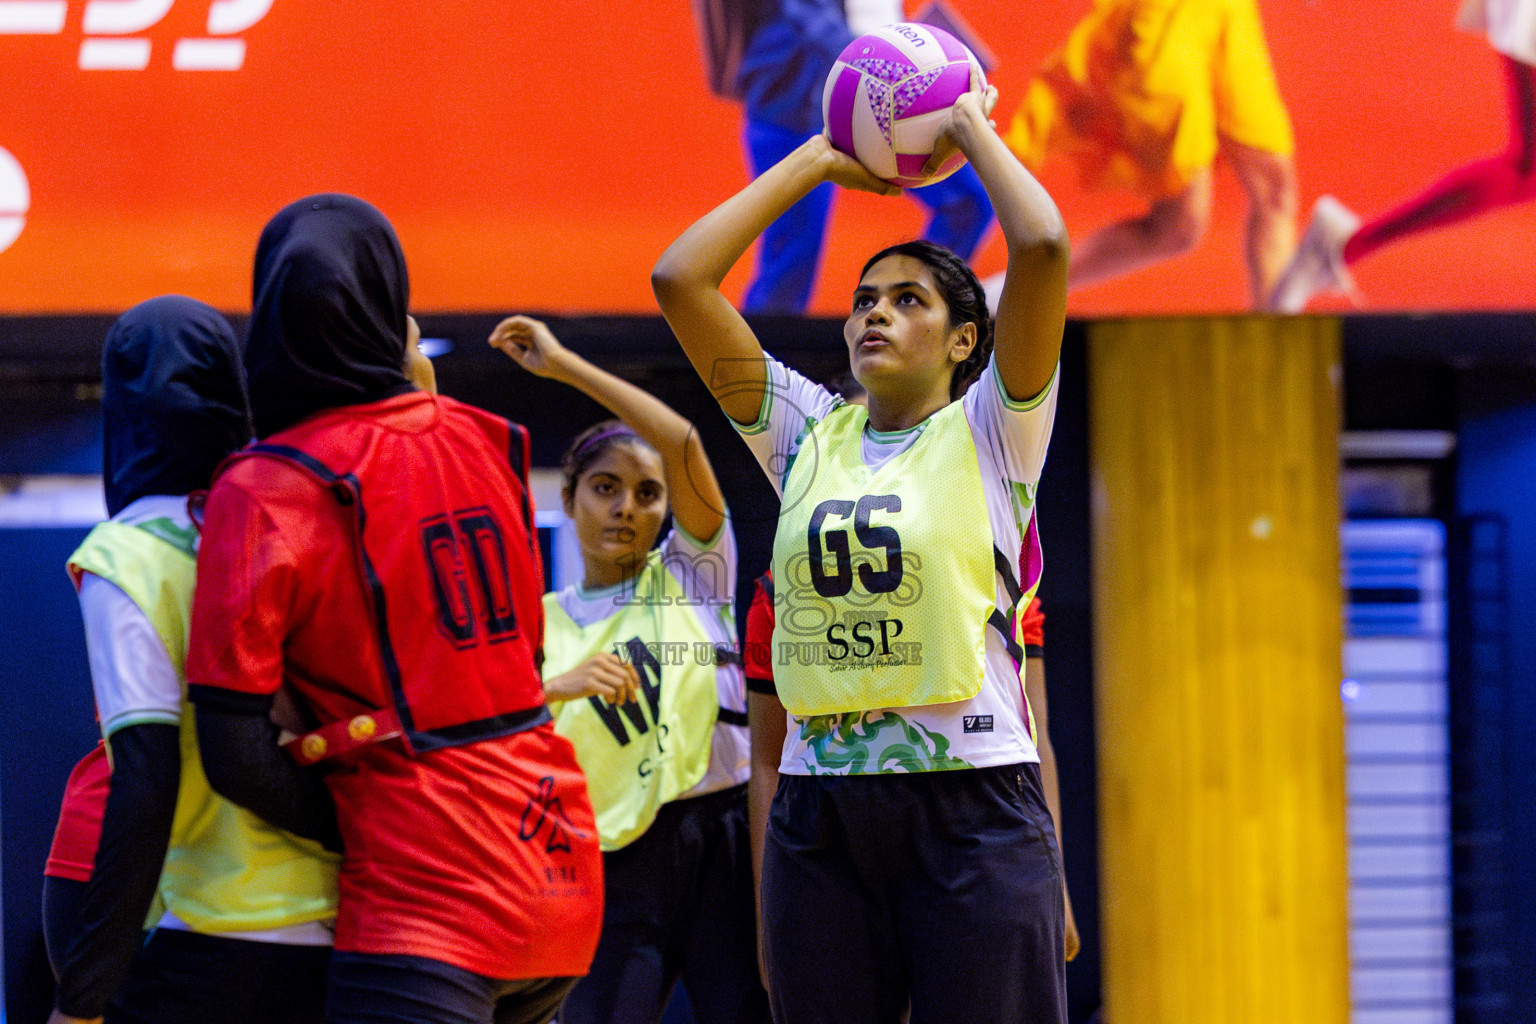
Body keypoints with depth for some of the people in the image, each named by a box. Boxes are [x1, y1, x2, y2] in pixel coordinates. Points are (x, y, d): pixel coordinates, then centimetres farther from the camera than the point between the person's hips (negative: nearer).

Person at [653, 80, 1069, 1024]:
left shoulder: (989, 432, 3)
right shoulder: (808, 434, 12)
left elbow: (1042, 246, -12)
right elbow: (680, 279, 8)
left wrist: (972, 129, 4)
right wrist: (815, 163, 15)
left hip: (972, 806, -4)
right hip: (820, 809, 4)